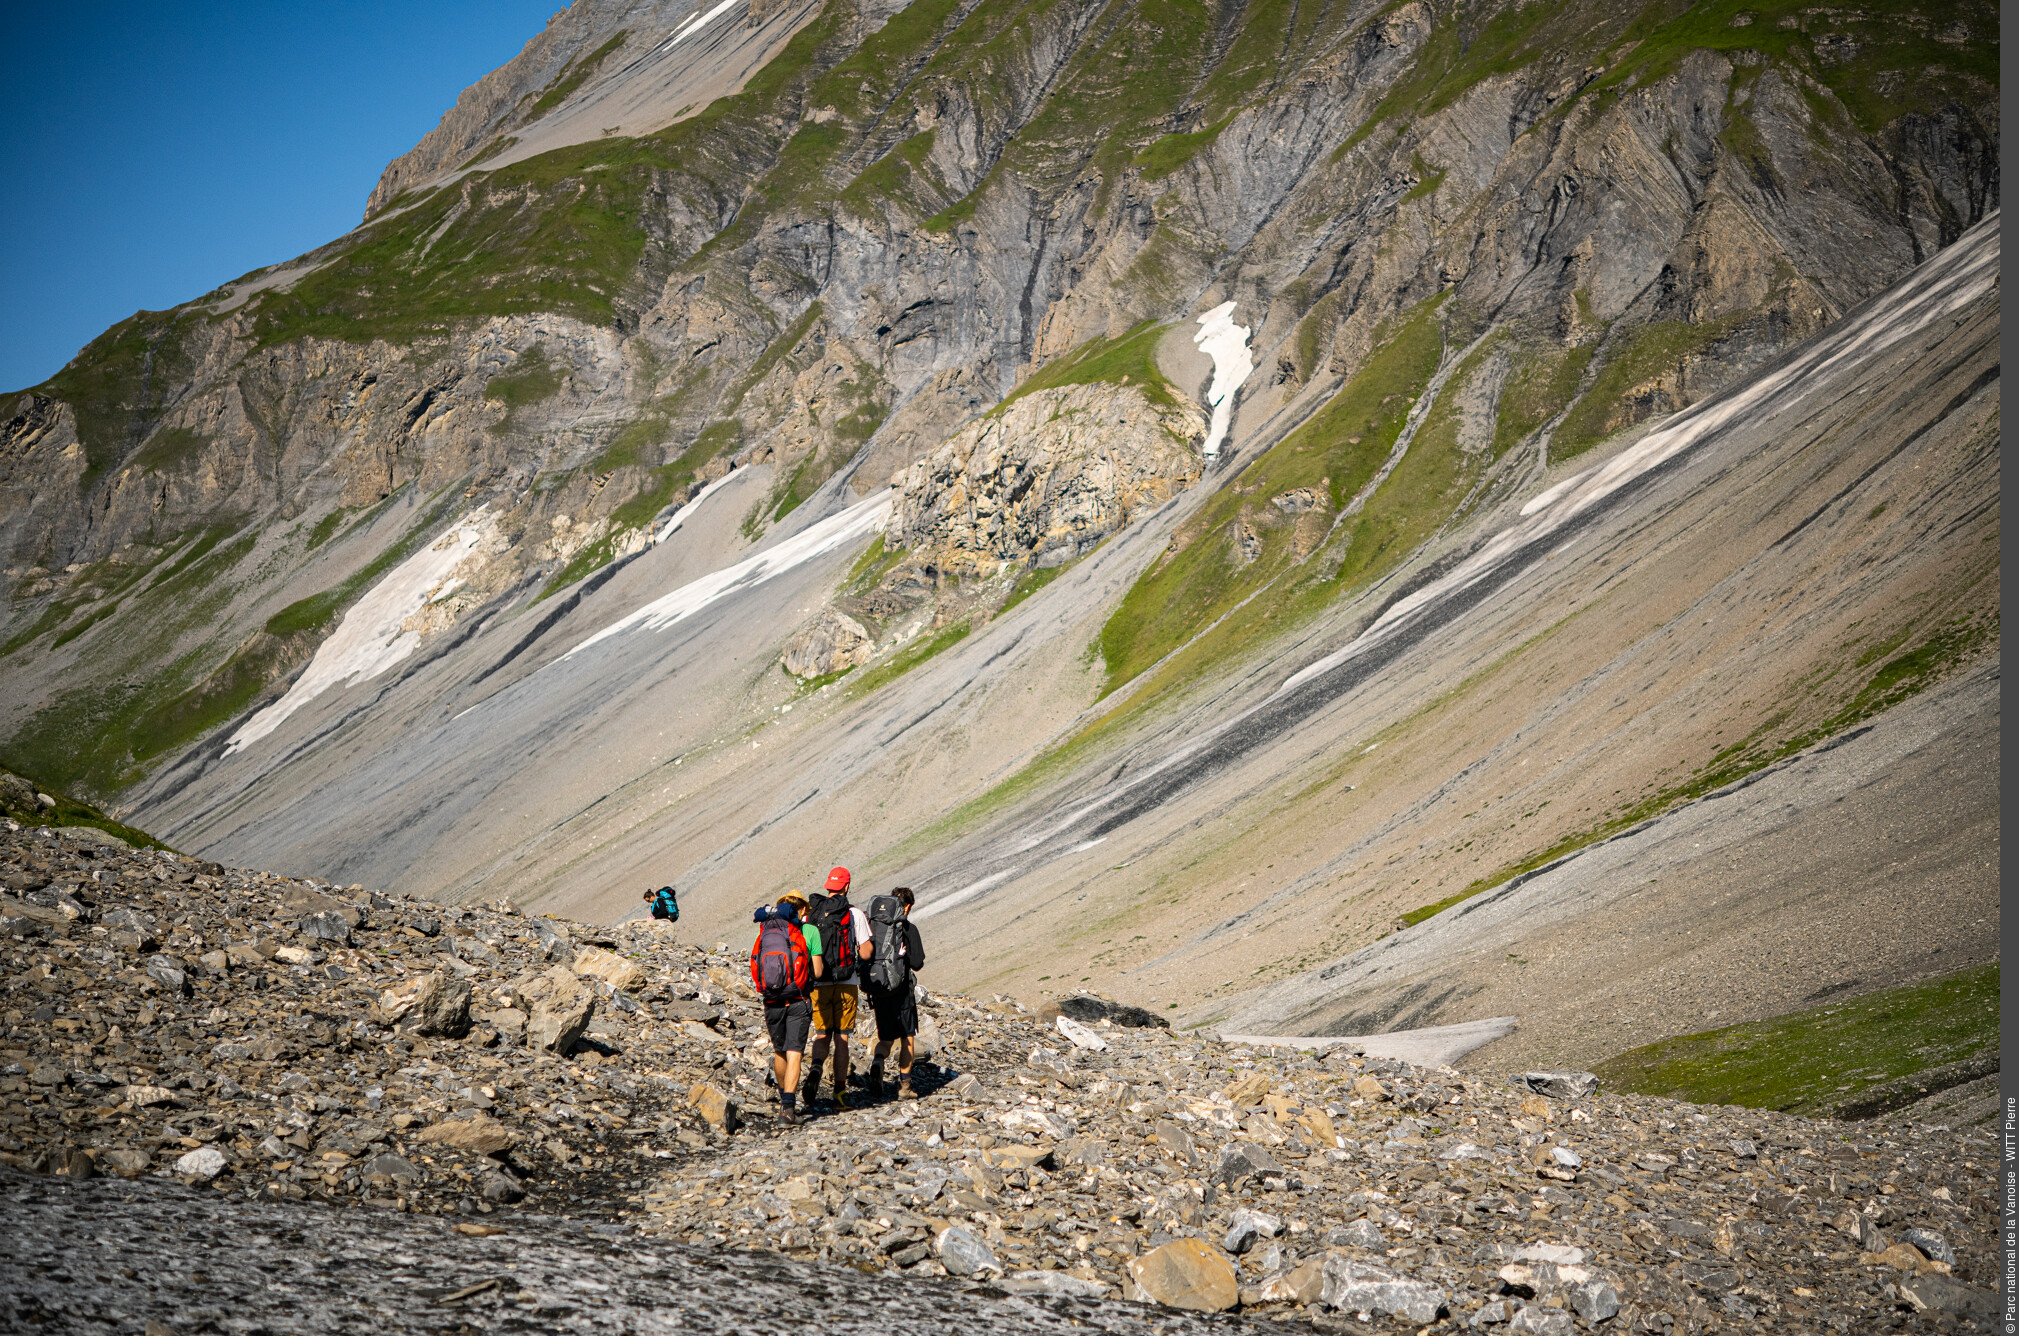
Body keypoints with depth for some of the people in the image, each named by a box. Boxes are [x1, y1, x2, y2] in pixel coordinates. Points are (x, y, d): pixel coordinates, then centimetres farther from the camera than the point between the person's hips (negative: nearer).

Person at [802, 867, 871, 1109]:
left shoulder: (810, 915, 3)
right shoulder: (855, 915, -5)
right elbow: (865, 954, -5)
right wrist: (866, 932, 12)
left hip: (818, 986, 2)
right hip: (845, 984, -2)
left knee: (822, 1035, 12)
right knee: (841, 1037, 7)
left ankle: (816, 1066, -18)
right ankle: (840, 1090, 8)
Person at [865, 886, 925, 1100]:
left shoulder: (872, 926, 4)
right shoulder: (908, 928, -8)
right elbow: (917, 964, -9)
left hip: (876, 991, 3)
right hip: (901, 991, -3)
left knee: (886, 1038, 14)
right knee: (907, 1038, 12)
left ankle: (877, 1061, -18)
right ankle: (904, 1086, 10)